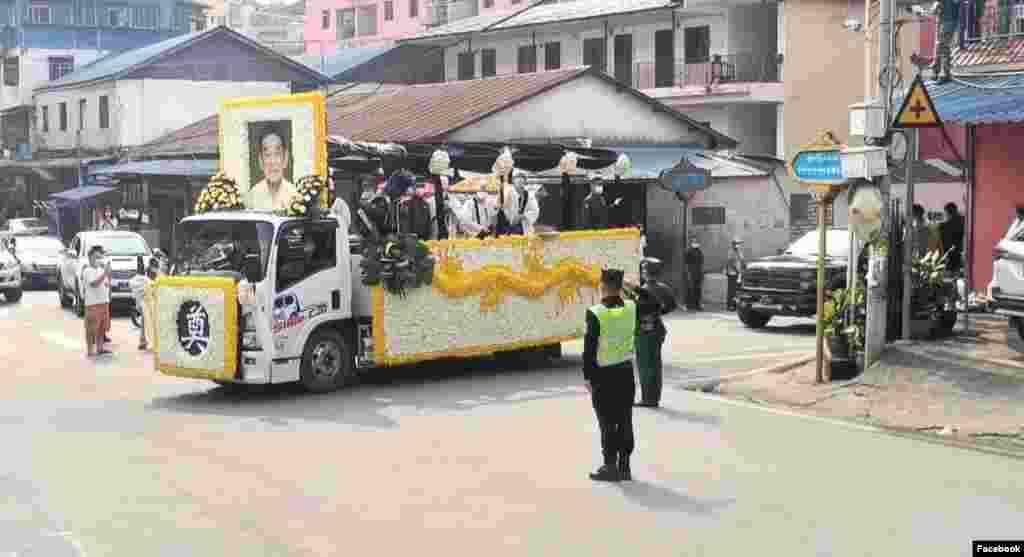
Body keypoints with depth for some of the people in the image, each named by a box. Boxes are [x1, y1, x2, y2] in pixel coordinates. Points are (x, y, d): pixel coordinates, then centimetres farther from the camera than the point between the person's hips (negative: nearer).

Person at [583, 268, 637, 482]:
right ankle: (624, 467, 16)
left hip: (603, 374, -4)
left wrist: (587, 377, -7)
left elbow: (589, 348, -14)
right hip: (626, 371, 5)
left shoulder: (595, 314, -17)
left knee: (607, 422, 3)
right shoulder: (631, 308, -3)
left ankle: (610, 466, 6)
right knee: (625, 421, 10)